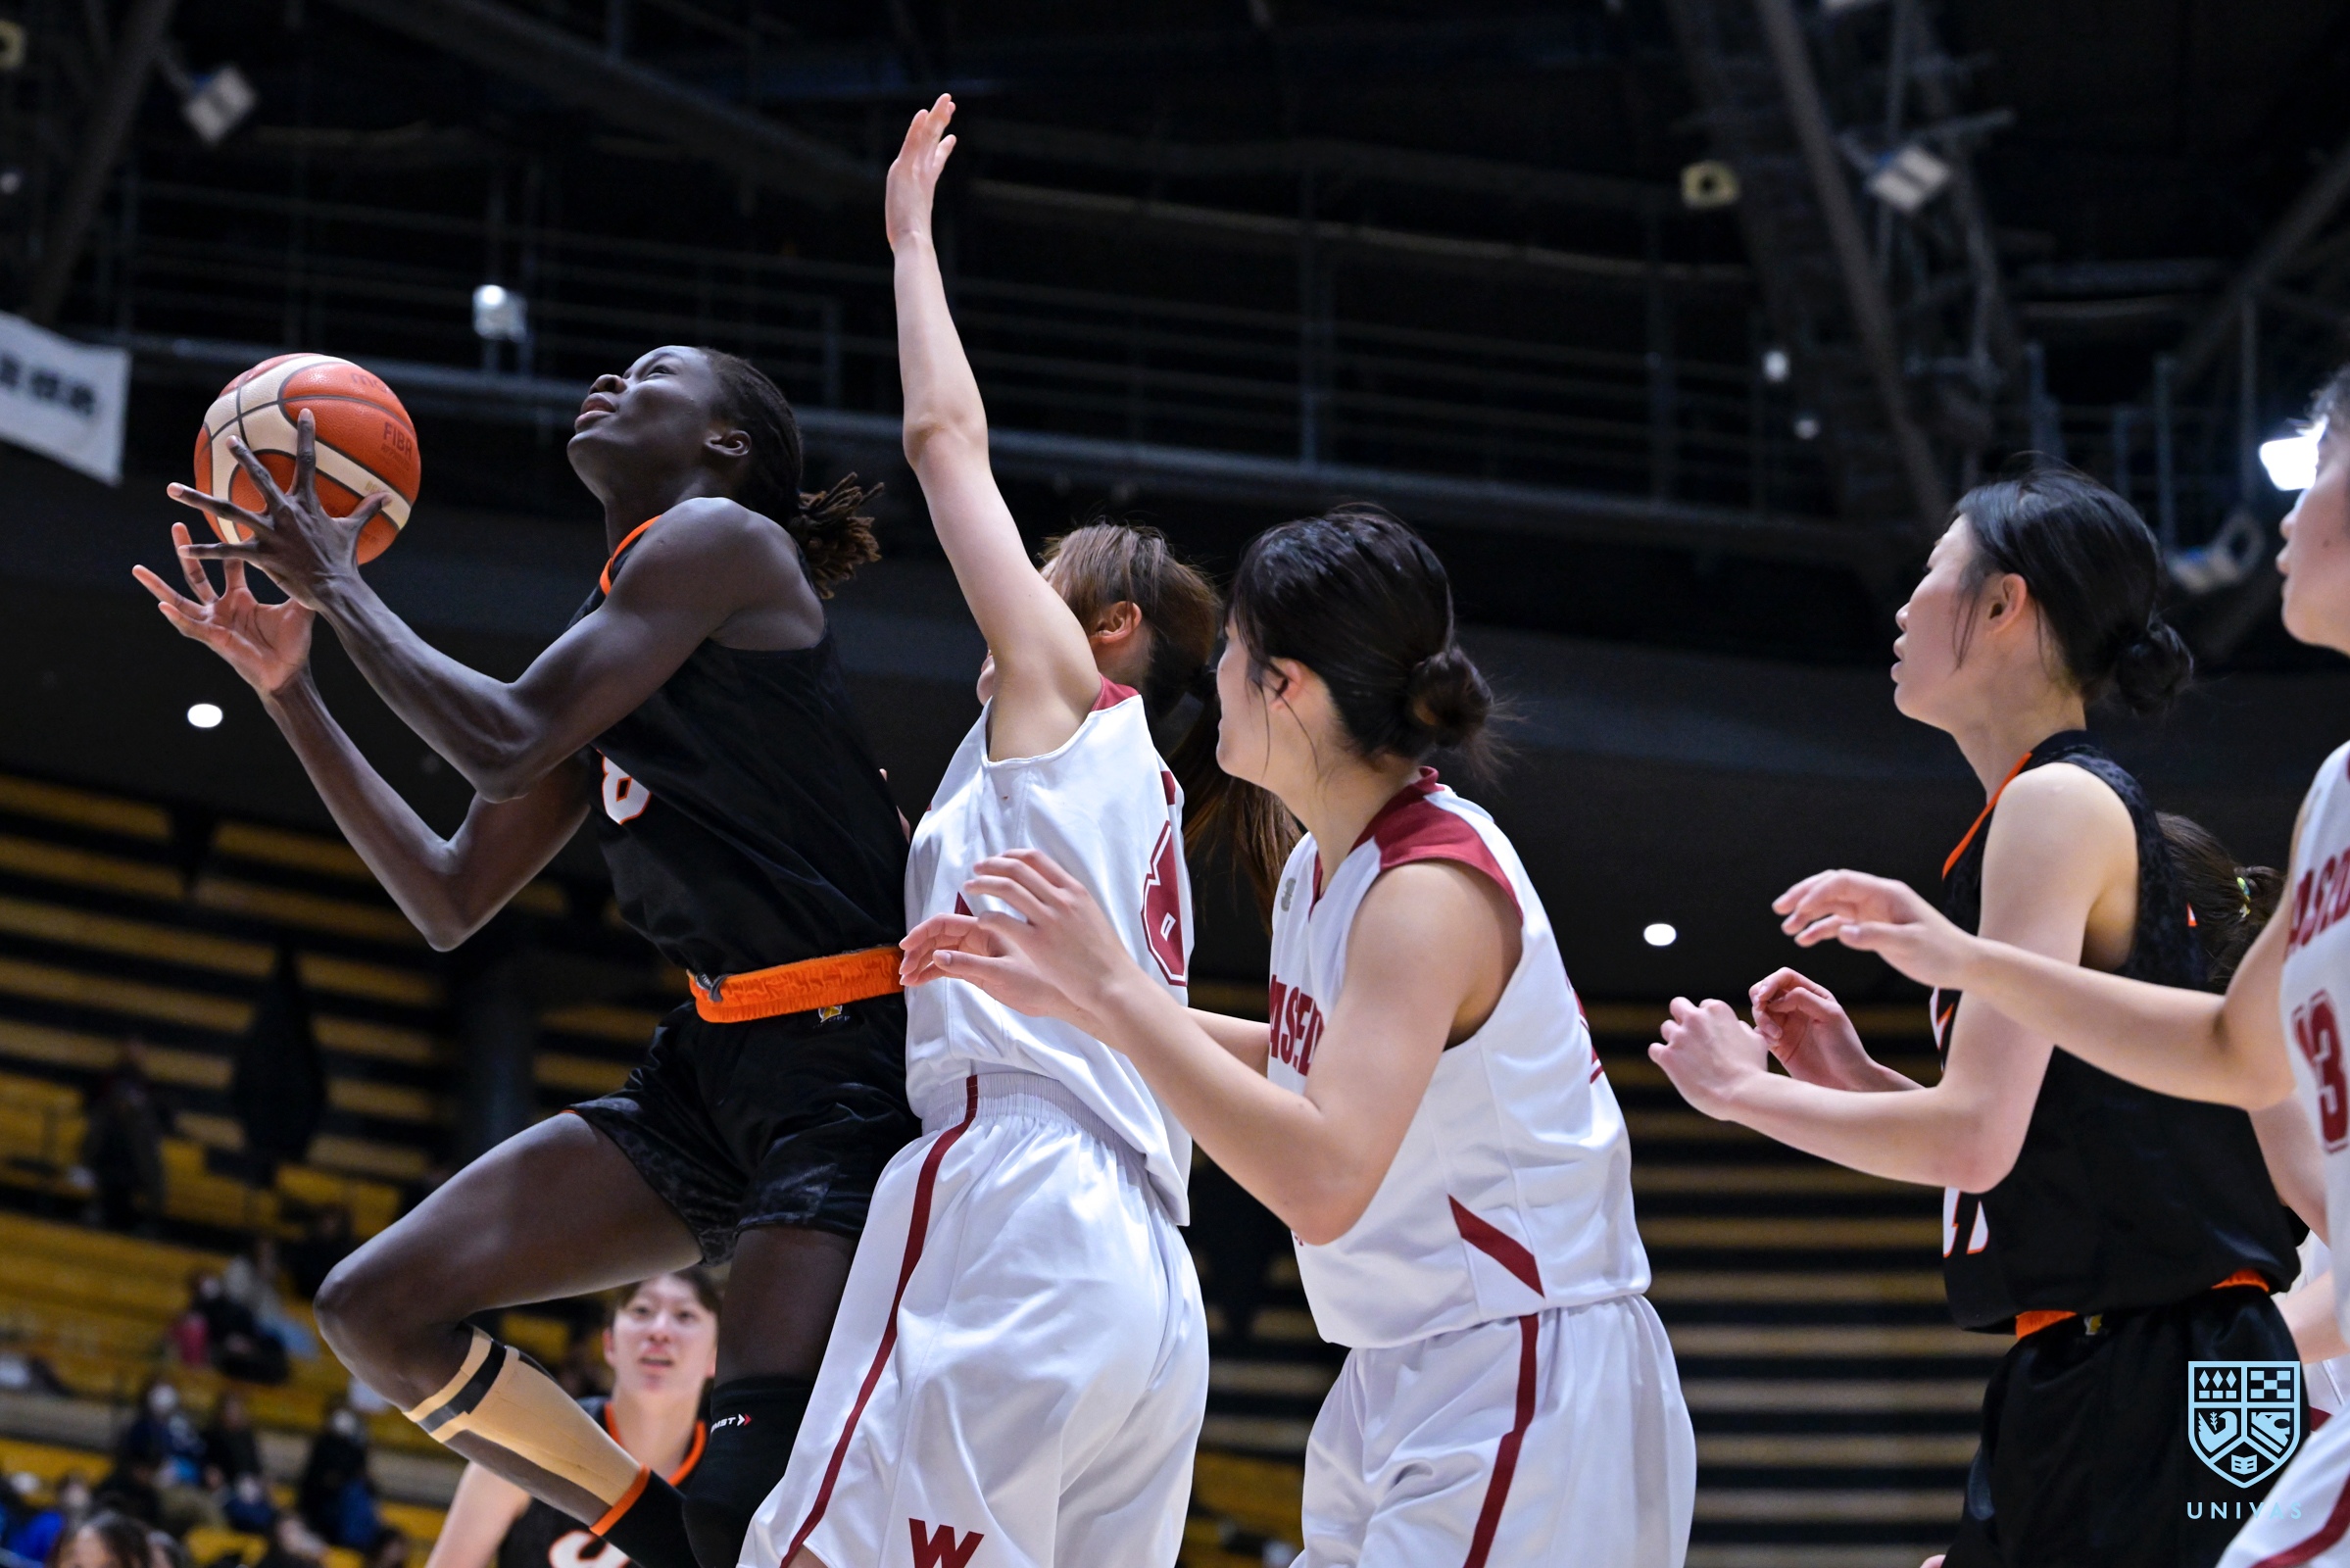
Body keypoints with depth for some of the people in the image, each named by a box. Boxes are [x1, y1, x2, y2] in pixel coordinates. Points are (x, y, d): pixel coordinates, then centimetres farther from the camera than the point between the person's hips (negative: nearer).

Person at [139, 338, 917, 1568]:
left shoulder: (720, 538, -6)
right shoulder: (607, 649, 19)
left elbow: (503, 750, -16)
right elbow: (451, 903, 20)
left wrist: (334, 582, -3)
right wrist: (286, 684, 17)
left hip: (847, 1063, -9)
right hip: (711, 1062, 9)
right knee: (374, 1310, 4)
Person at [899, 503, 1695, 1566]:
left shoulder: (1431, 889, -21)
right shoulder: (1323, 867, 7)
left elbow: (1322, 1180, -32)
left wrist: (1114, 985, -27)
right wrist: (1067, 996, 19)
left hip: (1525, 1388, -9)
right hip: (1401, 1384, 9)